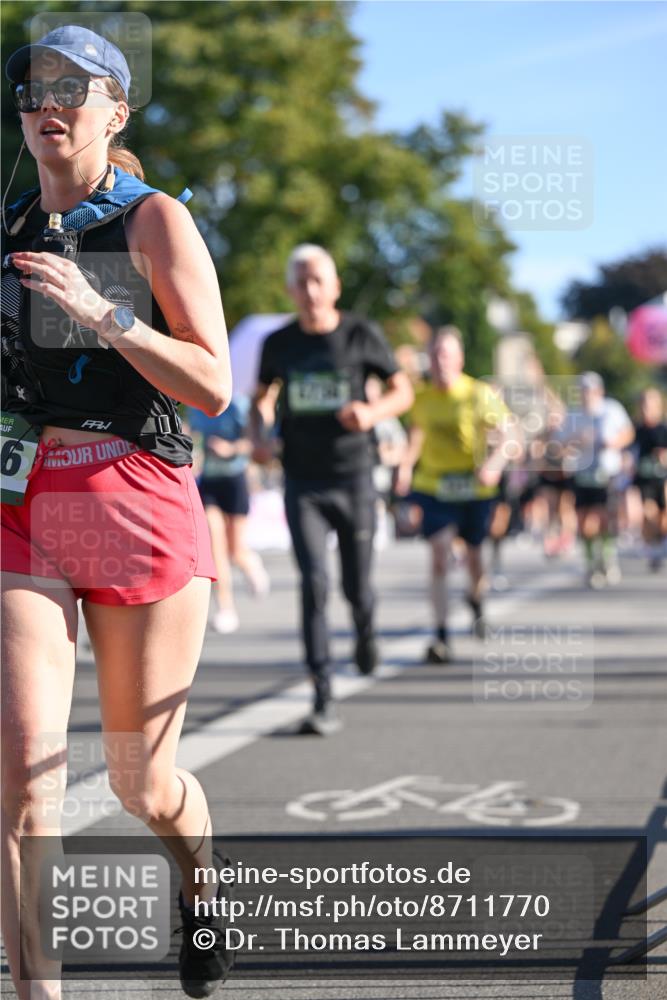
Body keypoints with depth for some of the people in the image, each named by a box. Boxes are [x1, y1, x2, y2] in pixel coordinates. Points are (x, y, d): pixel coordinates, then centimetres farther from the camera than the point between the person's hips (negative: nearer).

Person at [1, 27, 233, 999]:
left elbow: (214, 385, -9)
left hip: (140, 505, -3)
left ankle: (200, 879, 44)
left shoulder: (154, 220, -1)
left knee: (141, 783, 10)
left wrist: (103, 312, -19)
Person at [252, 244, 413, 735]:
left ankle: (365, 628, 45)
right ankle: (324, 701, -14)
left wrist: (373, 412, -15)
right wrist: (259, 434, 0)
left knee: (356, 586, 6)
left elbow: (403, 390, 5)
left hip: (353, 478, -1)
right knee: (313, 583, -13)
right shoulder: (279, 344, 3)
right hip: (302, 483, 1)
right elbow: (262, 397, 20)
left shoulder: (362, 335, -2)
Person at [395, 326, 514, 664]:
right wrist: (406, 466, 3)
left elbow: (505, 436, -10)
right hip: (434, 486, 1)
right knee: (439, 554, -13)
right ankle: (441, 636, -14)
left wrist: (494, 463, -29)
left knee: (473, 554, 13)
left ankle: (476, 601, 49)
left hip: (474, 487, -1)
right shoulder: (422, 399, 1)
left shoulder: (481, 394, -9)